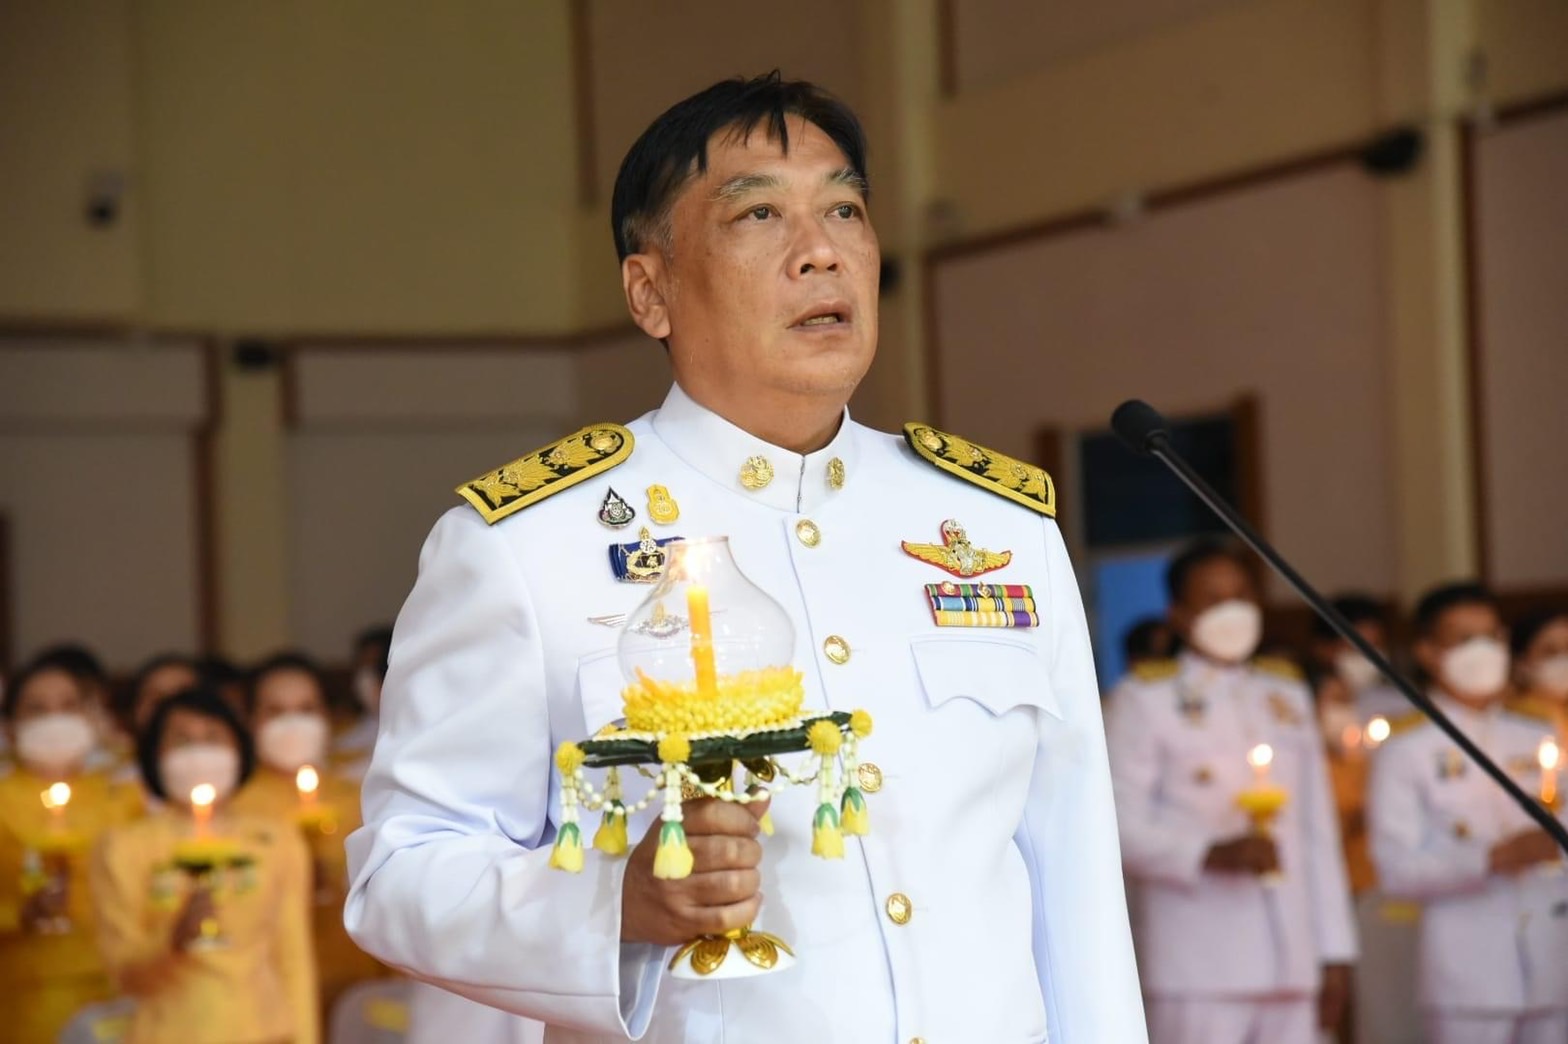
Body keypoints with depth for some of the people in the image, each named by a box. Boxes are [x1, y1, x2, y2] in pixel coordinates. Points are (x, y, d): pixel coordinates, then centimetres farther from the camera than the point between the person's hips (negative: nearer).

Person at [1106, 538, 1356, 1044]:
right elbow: (1123, 826, -5)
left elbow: (1319, 830, 19)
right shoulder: (1144, 700, 4)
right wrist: (1211, 854, -21)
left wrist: (1335, 950, 14)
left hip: (1291, 965, 5)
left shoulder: (1287, 694, 20)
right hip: (1197, 965, -5)